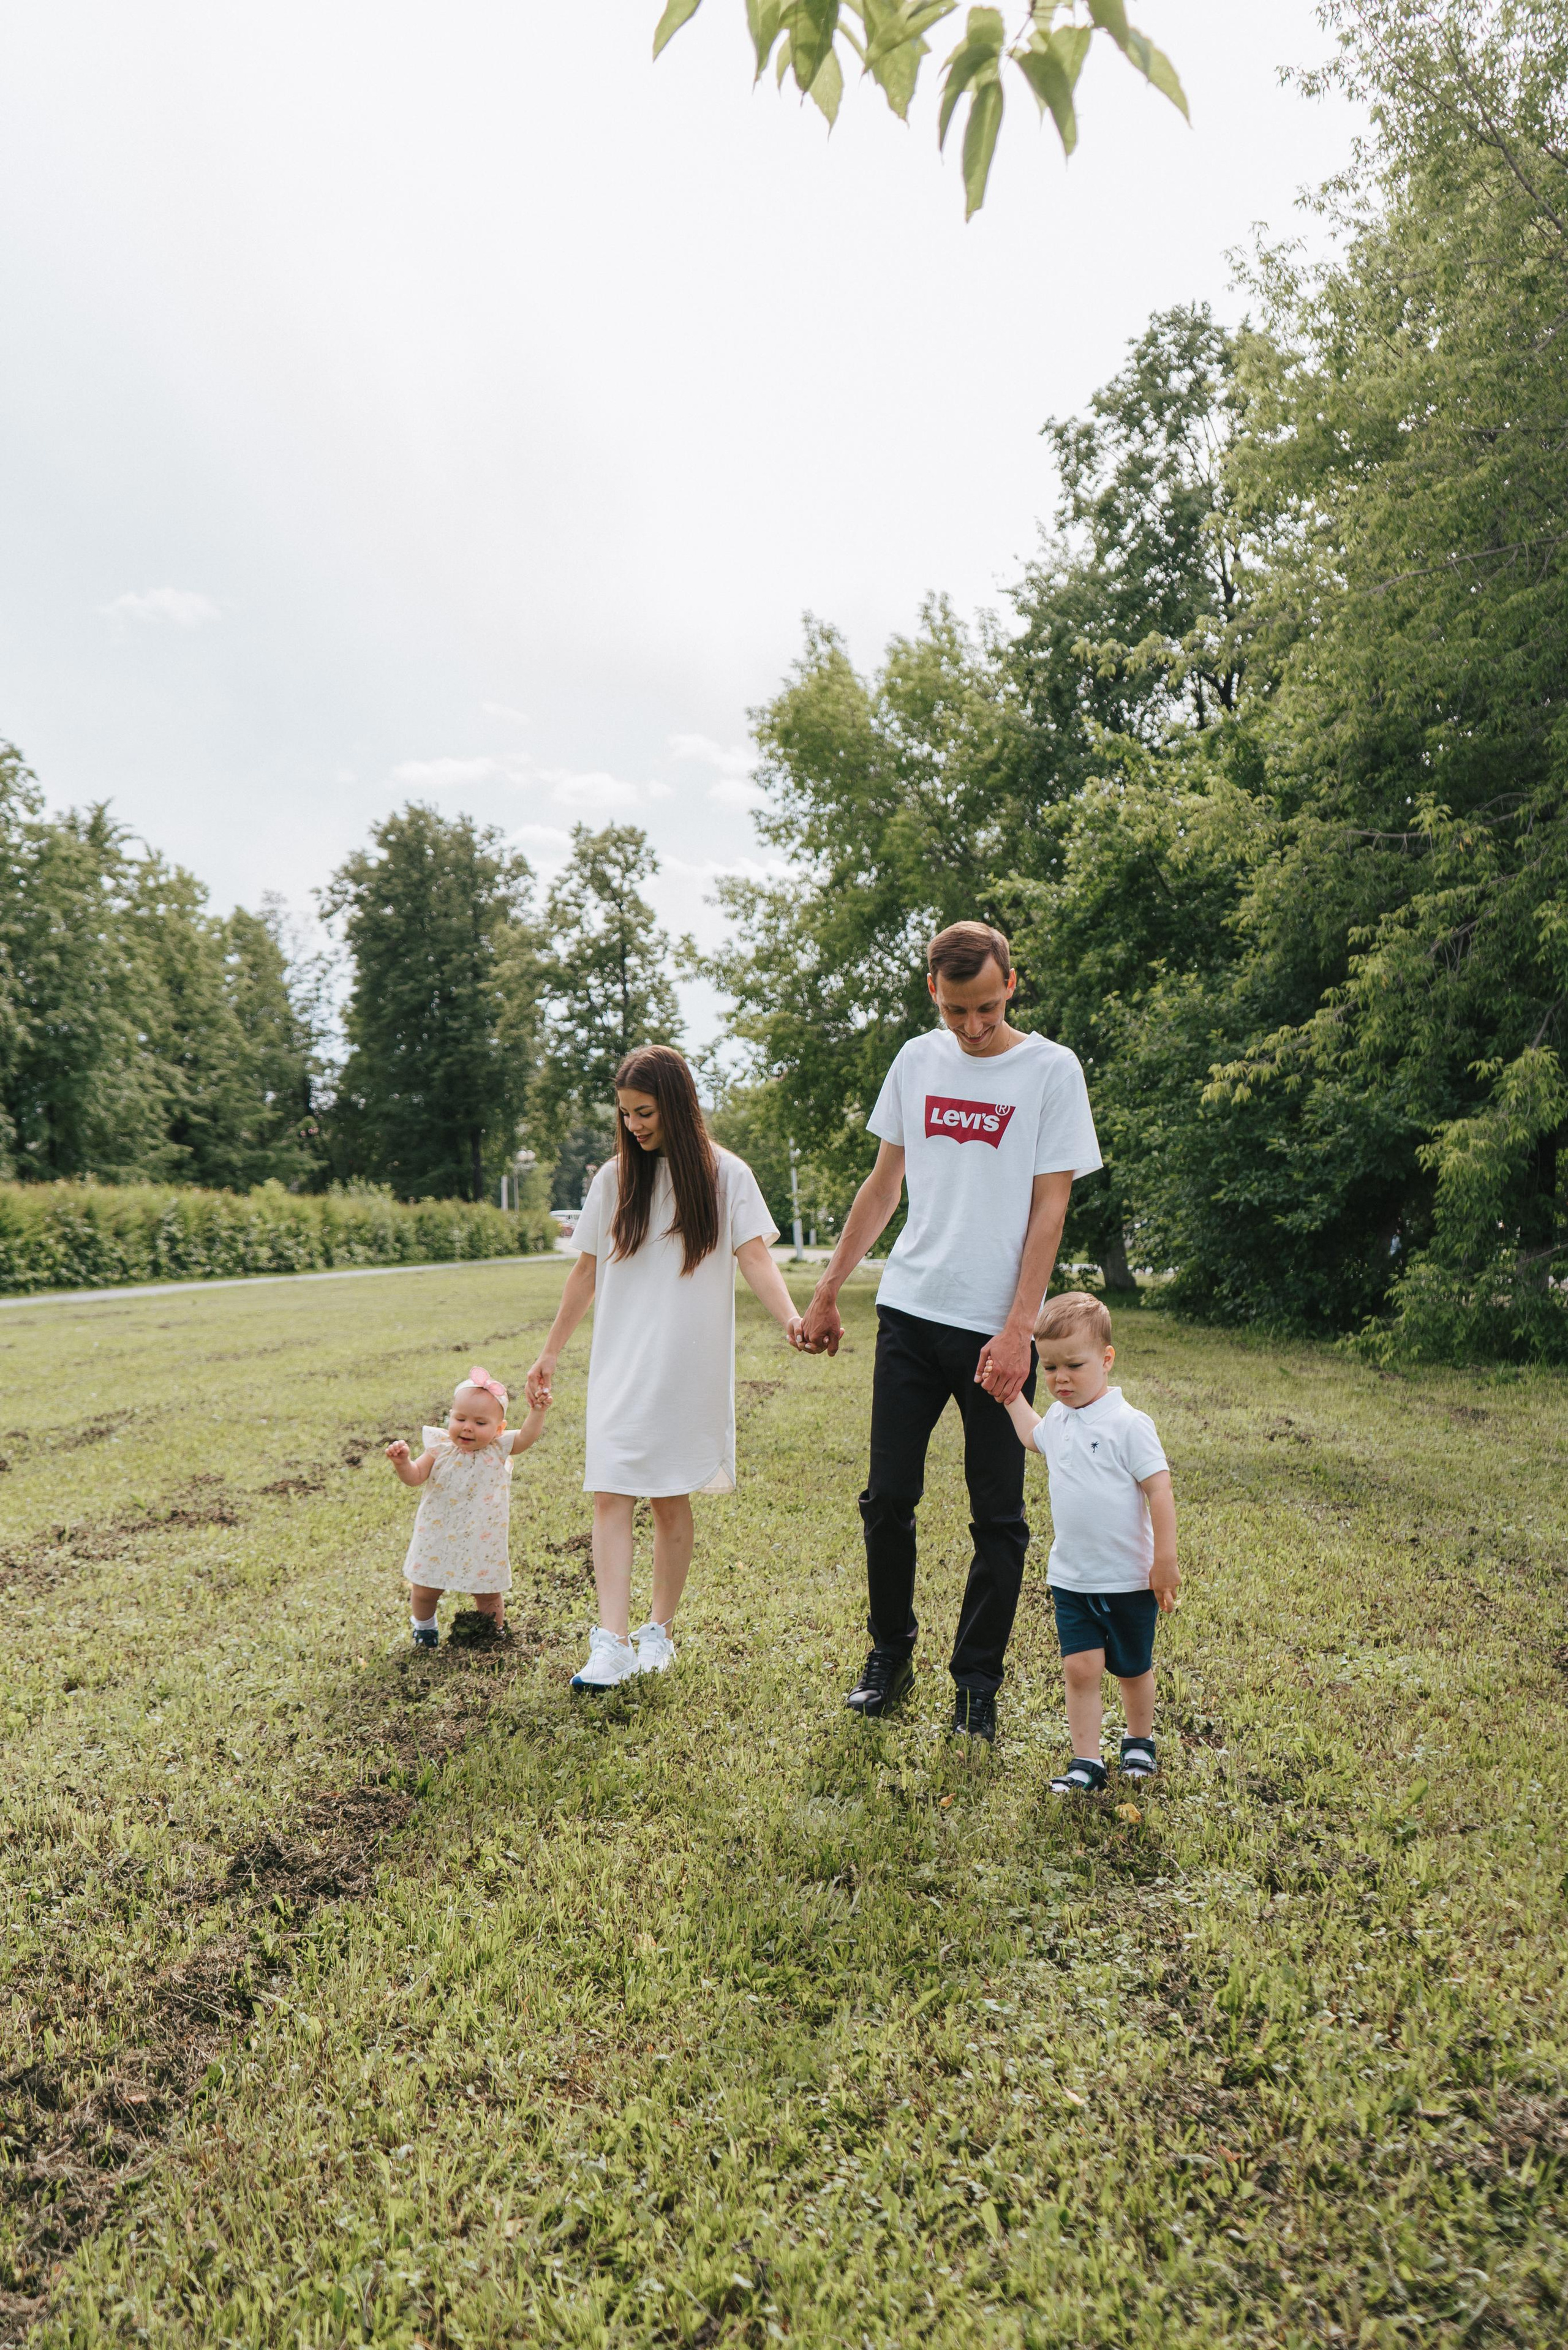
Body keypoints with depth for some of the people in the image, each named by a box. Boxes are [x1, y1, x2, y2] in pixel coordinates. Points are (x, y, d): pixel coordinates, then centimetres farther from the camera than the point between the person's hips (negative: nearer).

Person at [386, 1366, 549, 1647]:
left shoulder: (499, 1449, -10)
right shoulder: (441, 1449, -9)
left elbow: (528, 1436, -24)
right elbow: (415, 1476, -12)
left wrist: (537, 1412, -41)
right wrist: (402, 1463, -32)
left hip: (482, 1543, -1)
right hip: (438, 1540, 1)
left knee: (488, 1593, 10)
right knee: (425, 1589, 15)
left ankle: (494, 1631, 37)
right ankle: (423, 1624, 46)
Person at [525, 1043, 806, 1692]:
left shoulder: (724, 1174, 0)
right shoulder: (614, 1179, 8)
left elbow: (754, 1255, -9)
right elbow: (588, 1270, 13)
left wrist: (791, 1317, -27)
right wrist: (550, 1353, 16)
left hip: (688, 1366, -2)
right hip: (619, 1365, 2)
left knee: (671, 1500, 5)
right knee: (610, 1496, -7)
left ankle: (659, 1631, 19)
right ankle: (611, 1641, -8)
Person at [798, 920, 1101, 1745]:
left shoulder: (1052, 1071, -3)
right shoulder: (917, 1060, 9)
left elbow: (1048, 1210, -6)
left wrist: (1017, 1330, -13)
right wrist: (826, 1294, 14)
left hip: (996, 1328, -3)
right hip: (909, 1310, 3)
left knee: (998, 1518, 5)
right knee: (887, 1498, 7)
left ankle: (977, 1685, 20)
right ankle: (890, 1653, 27)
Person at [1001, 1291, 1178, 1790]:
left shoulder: (1128, 1424, -17)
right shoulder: (1059, 1419, 3)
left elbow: (1160, 1491, -16)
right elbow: (1033, 1435, 28)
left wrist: (1165, 1562, -16)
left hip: (1129, 1579, -4)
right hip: (1071, 1577, 4)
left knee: (1132, 1669, 15)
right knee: (1080, 1668, -4)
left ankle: (1139, 1741, 38)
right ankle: (1086, 1762, 4)